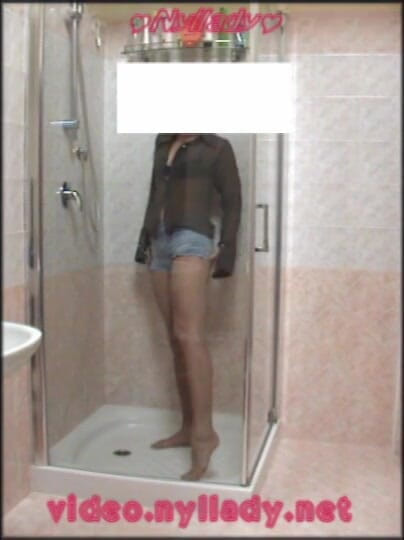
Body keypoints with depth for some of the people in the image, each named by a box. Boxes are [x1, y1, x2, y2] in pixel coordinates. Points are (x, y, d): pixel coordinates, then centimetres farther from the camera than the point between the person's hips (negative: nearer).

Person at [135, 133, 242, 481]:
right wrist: (145, 238, 20)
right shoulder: (163, 143, 21)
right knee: (176, 340, 6)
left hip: (192, 239, -6)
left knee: (190, 336, -19)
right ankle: (189, 426, 14)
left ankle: (205, 431, -19)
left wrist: (227, 250, -9)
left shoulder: (217, 147, 5)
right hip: (161, 242, 7)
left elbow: (232, 201, 0)